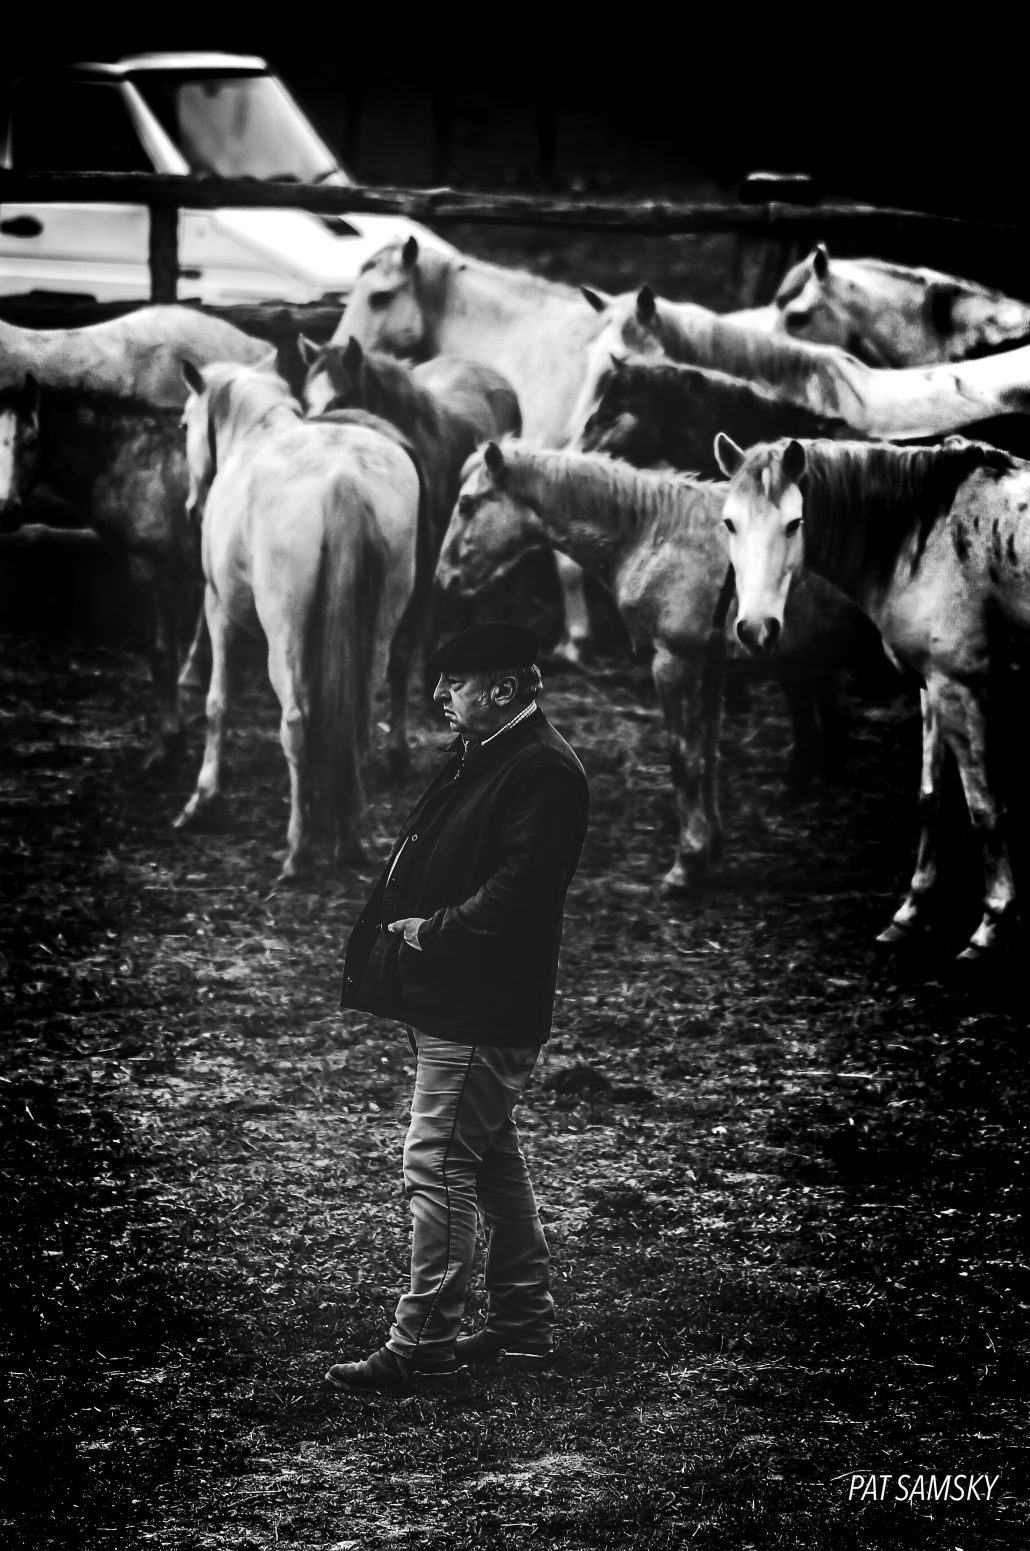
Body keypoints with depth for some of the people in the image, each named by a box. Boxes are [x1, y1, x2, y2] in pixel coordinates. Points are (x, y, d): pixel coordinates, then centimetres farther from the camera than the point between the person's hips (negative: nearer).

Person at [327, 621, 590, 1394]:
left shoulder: (544, 771, -17)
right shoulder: (481, 757, 14)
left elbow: (518, 892, -25)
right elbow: (426, 860, 20)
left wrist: (430, 931, -17)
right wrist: (400, 928, 4)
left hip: (479, 1011, -11)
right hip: (452, 998, 11)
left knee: (438, 1164, -8)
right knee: (492, 1159, 16)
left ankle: (424, 1343, -4)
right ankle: (523, 1322, 26)